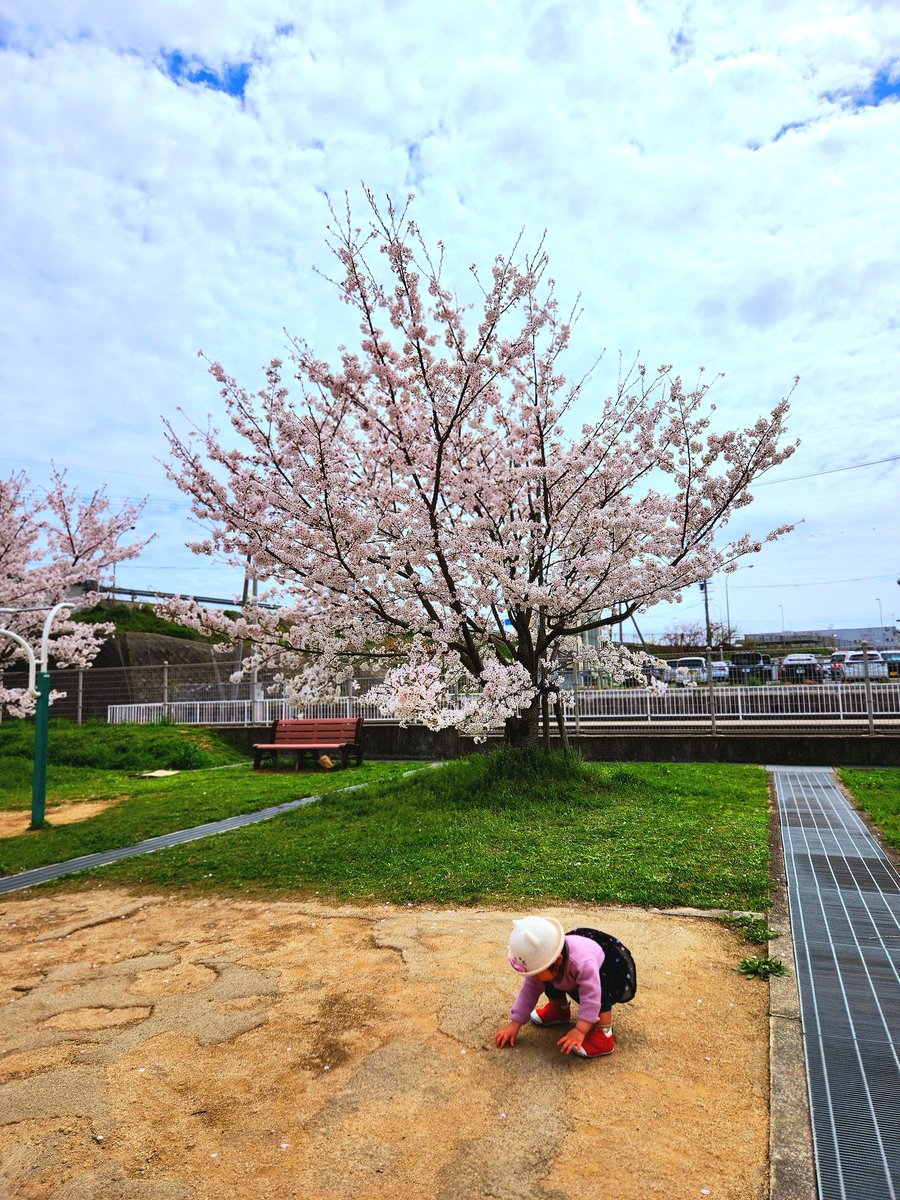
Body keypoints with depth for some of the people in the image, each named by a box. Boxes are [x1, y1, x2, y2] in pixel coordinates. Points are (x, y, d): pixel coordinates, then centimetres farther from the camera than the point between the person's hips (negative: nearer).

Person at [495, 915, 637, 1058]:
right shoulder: (541, 958, -25)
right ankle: (559, 1010, 20)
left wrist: (580, 1030, -41)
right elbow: (529, 990, -17)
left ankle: (603, 1034, -19)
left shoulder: (582, 963, -45)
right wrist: (514, 1024, -16)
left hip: (611, 973, -6)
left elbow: (591, 997, -40)